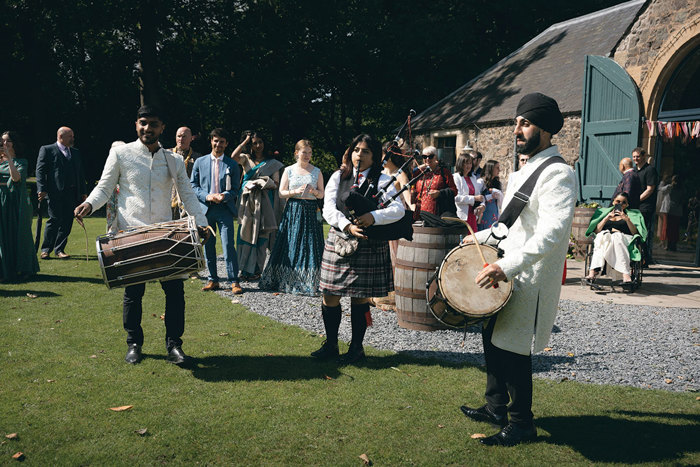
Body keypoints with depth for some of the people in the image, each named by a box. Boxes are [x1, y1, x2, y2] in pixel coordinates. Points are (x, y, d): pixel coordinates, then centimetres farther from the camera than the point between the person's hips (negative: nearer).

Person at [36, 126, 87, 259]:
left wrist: (83, 192, 13)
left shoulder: (76, 153, 20)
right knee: (54, 220, -6)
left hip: (72, 193, 5)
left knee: (67, 222, 4)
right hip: (55, 193, -5)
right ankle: (46, 249, 7)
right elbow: (40, 171, -2)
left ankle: (59, 249, 13)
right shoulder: (47, 150, 4)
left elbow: (80, 173, 20)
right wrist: (42, 189, -13)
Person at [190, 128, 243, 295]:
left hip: (225, 209, -2)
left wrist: (224, 196, -16)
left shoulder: (232, 164, 6)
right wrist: (207, 196, -9)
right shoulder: (200, 162, 9)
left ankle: (234, 281, -2)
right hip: (205, 208, 2)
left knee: (228, 245, -8)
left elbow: (235, 189, 5)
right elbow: (193, 185, 8)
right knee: (208, 246, 7)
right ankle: (212, 279, 18)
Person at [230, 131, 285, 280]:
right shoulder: (247, 159, 11)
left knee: (260, 236, -3)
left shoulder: (272, 162, 9)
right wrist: (245, 141, -2)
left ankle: (256, 270, 2)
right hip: (247, 200, 1)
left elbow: (276, 183, 6)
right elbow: (234, 156, -11)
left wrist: (262, 183, -11)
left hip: (264, 201, -1)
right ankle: (245, 268, 4)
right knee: (246, 233, -2)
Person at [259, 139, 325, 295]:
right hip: (293, 211, 0)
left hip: (311, 212, 0)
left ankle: (309, 283, 2)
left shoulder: (317, 172, 9)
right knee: (291, 246, -2)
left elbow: (321, 195, 11)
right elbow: (281, 193, 5)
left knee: (310, 246, -5)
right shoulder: (289, 170, 7)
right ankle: (287, 281, 9)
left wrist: (314, 191, -10)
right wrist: (295, 191, -11)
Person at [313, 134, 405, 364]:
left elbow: (398, 209, -12)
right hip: (338, 242, 3)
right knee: (330, 296, 5)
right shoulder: (338, 177, 7)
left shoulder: (381, 180, 1)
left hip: (368, 248, -2)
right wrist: (348, 226, -23)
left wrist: (373, 216, -29)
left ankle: (357, 347, 20)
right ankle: (331, 344, 23)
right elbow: (329, 209, -5)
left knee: (360, 298, 4)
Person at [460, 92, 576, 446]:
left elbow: (552, 233, -31)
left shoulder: (557, 174, -18)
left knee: (512, 350, -2)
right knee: (492, 338, 18)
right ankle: (496, 408, 36)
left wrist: (506, 267, -37)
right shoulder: (523, 172, 13)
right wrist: (481, 237, 21)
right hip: (507, 274, 10)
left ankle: (521, 424, 16)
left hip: (530, 280, -10)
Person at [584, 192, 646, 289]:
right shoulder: (604, 211, 29)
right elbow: (596, 231, 13)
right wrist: (607, 218, 0)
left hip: (624, 239, 0)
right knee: (604, 235, -37)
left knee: (617, 236, -38)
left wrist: (627, 219, -5)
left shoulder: (633, 214, 28)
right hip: (604, 237, 1)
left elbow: (635, 232, 9)